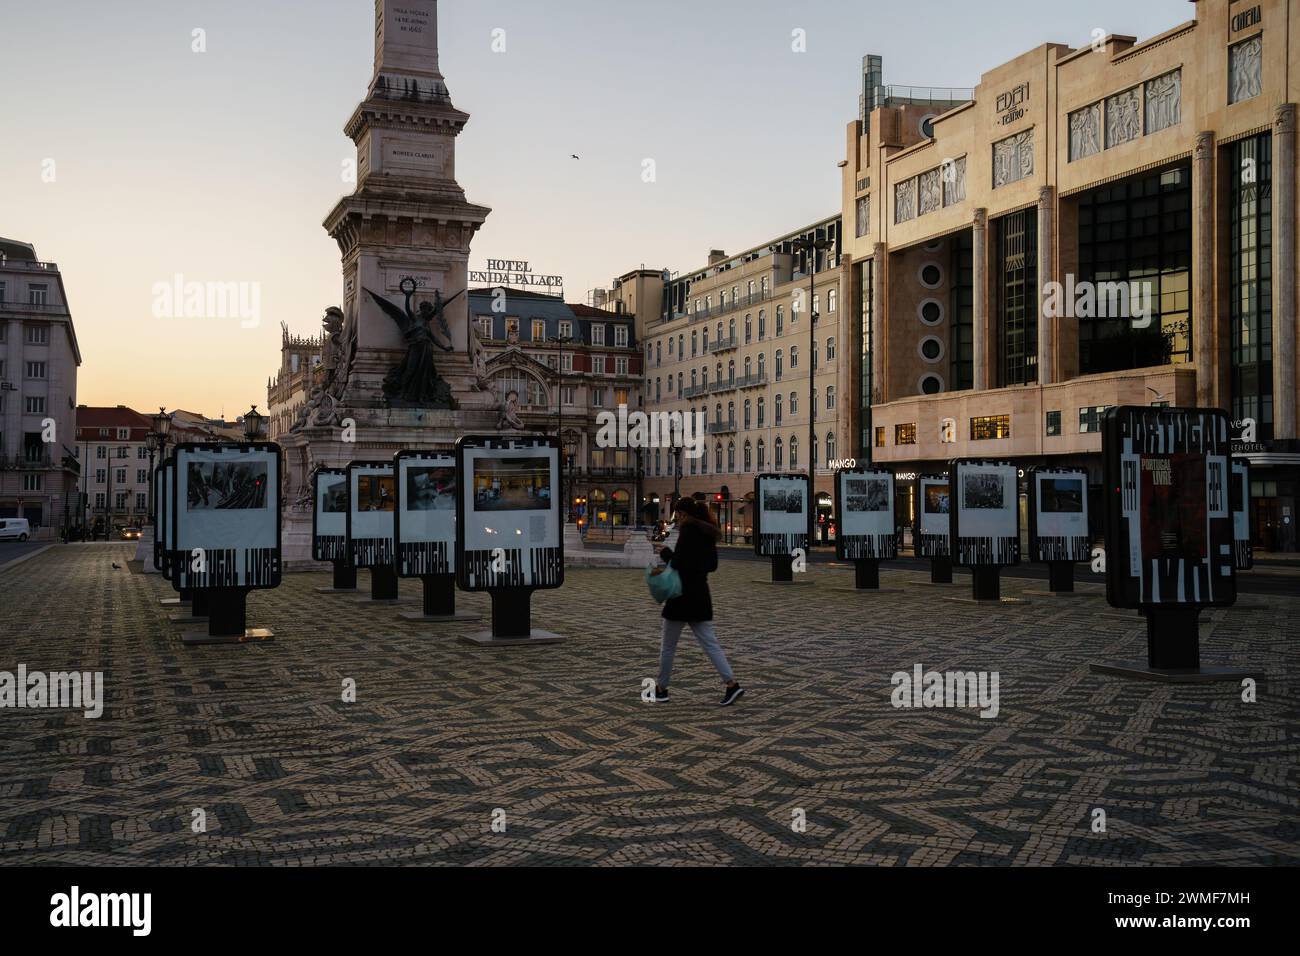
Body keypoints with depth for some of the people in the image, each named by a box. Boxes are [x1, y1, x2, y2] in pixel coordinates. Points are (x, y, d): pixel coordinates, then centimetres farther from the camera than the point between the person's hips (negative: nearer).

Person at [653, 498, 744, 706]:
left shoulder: (688, 530, -14)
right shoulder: (707, 533, 12)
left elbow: (679, 563, -23)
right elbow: (712, 565, 17)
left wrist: (666, 553, -6)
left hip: (682, 595, -8)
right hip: (701, 595, 8)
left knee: (668, 646, 7)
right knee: (710, 643, 5)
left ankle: (661, 689, 18)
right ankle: (732, 683, -8)